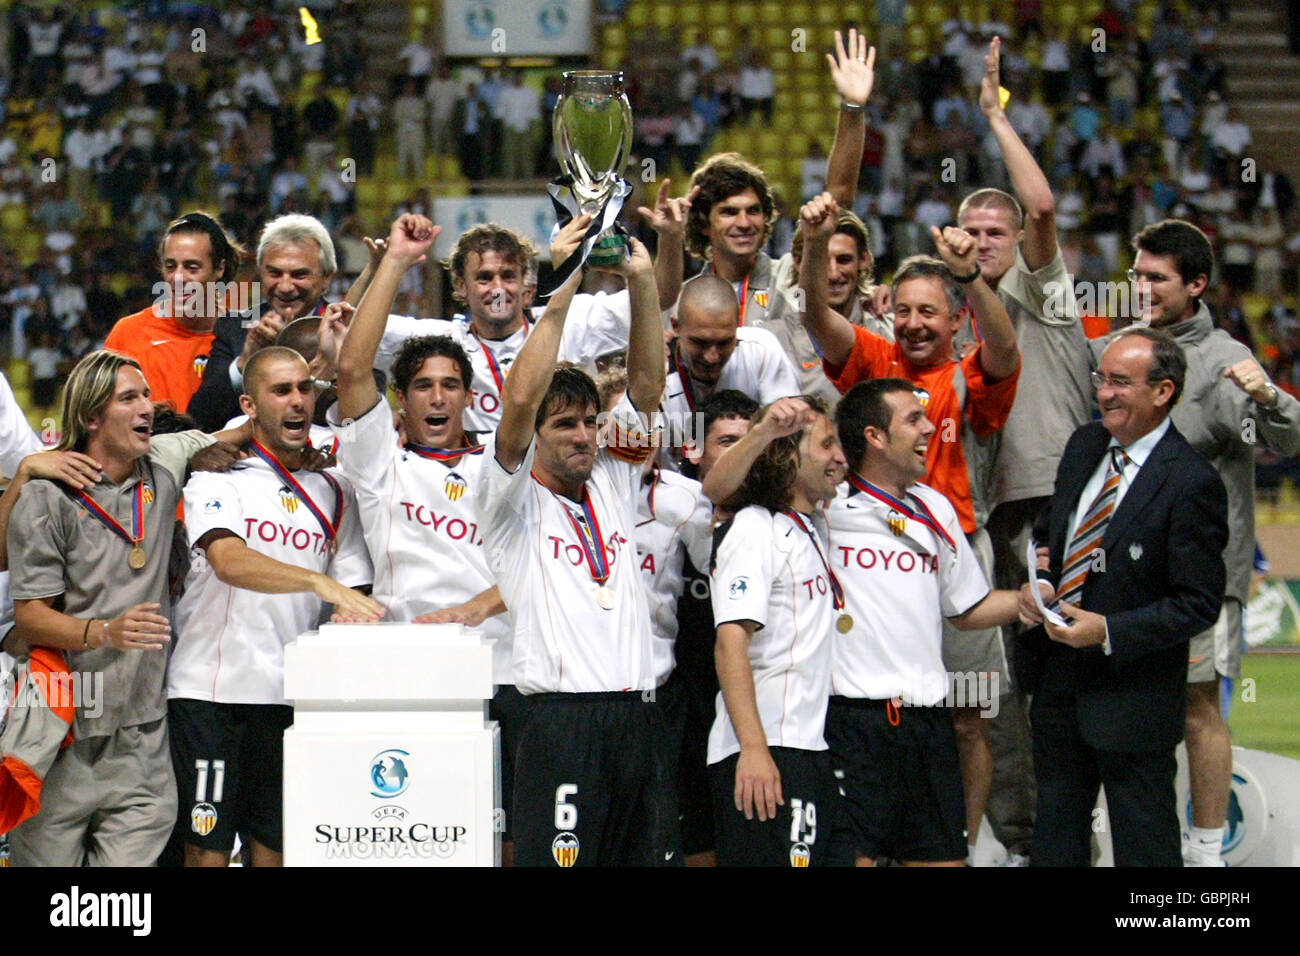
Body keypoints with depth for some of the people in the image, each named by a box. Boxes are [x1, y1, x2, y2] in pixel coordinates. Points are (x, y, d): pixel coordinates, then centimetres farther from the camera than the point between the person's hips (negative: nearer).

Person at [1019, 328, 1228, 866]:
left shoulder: (1190, 483, -19)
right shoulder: (1085, 446, 5)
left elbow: (1200, 603, -18)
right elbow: (1048, 532, 19)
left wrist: (1108, 632, -23)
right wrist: (1039, 582, -3)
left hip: (1132, 696, -7)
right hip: (1059, 681, 7)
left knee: (1143, 843, 4)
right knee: (1055, 837, 19)